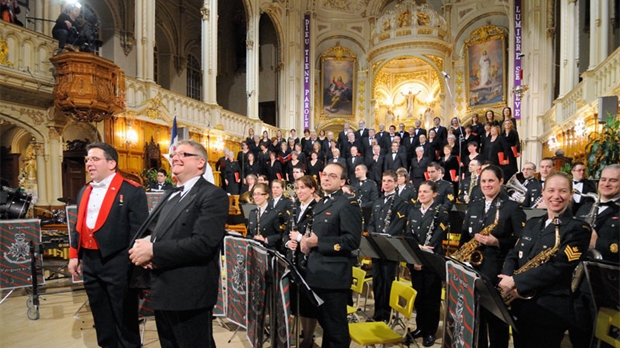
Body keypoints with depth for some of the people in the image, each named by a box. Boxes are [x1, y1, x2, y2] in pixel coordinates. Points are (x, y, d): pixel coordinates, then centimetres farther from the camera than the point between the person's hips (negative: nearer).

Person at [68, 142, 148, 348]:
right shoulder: (84, 192, 12)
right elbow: (78, 226, 19)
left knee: (124, 317, 8)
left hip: (117, 263, -7)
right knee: (101, 317, 21)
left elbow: (138, 230, -14)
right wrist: (74, 255, 14)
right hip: (90, 262, 7)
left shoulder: (132, 191, -12)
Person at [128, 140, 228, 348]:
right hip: (163, 292, 9)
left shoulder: (213, 195, -14)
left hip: (190, 294, -9)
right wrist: (145, 246, -6)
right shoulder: (170, 197, 16)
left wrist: (153, 251, -20)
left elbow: (203, 243, -25)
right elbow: (160, 235, 17)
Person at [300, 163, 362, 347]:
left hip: (333, 276, -8)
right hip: (317, 273, 8)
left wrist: (318, 242, -23)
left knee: (335, 325, 6)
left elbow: (352, 241, -21)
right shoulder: (320, 205, 15)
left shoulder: (348, 205, -13)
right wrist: (306, 240, 3)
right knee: (324, 321, 22)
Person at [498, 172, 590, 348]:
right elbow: (513, 254, 8)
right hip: (519, 305, 6)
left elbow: (557, 267, -20)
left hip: (549, 310, -6)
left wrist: (516, 282, -20)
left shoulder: (578, 228, -10)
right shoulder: (532, 223, 10)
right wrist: (507, 280, -12)